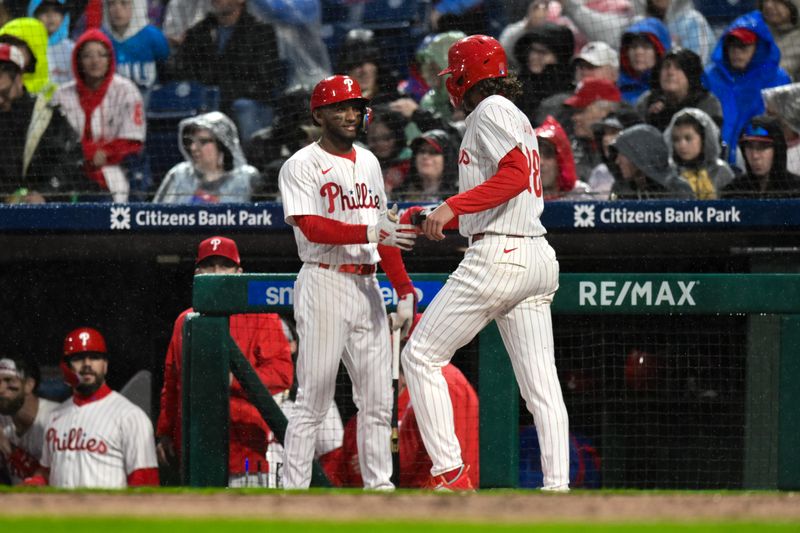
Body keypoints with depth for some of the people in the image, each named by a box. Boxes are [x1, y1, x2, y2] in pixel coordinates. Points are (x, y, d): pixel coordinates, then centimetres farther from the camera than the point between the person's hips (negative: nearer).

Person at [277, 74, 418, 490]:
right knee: (313, 399, -8)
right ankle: (293, 492, -6)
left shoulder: (368, 163, 18)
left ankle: (379, 486, 8)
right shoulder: (302, 166, -4)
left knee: (377, 400, 4)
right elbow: (312, 227, -18)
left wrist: (404, 290, 11)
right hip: (324, 284, -7)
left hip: (367, 288, 7)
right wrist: (370, 232, -28)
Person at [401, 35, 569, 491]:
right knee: (541, 385, 3)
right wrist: (437, 216, 30)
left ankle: (451, 474, -10)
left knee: (421, 356, -3)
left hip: (498, 257, -9)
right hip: (540, 259, 9)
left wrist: (453, 206, -23)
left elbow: (516, 174, -19)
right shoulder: (516, 117, 24)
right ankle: (558, 488, -5)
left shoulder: (490, 111, -5)